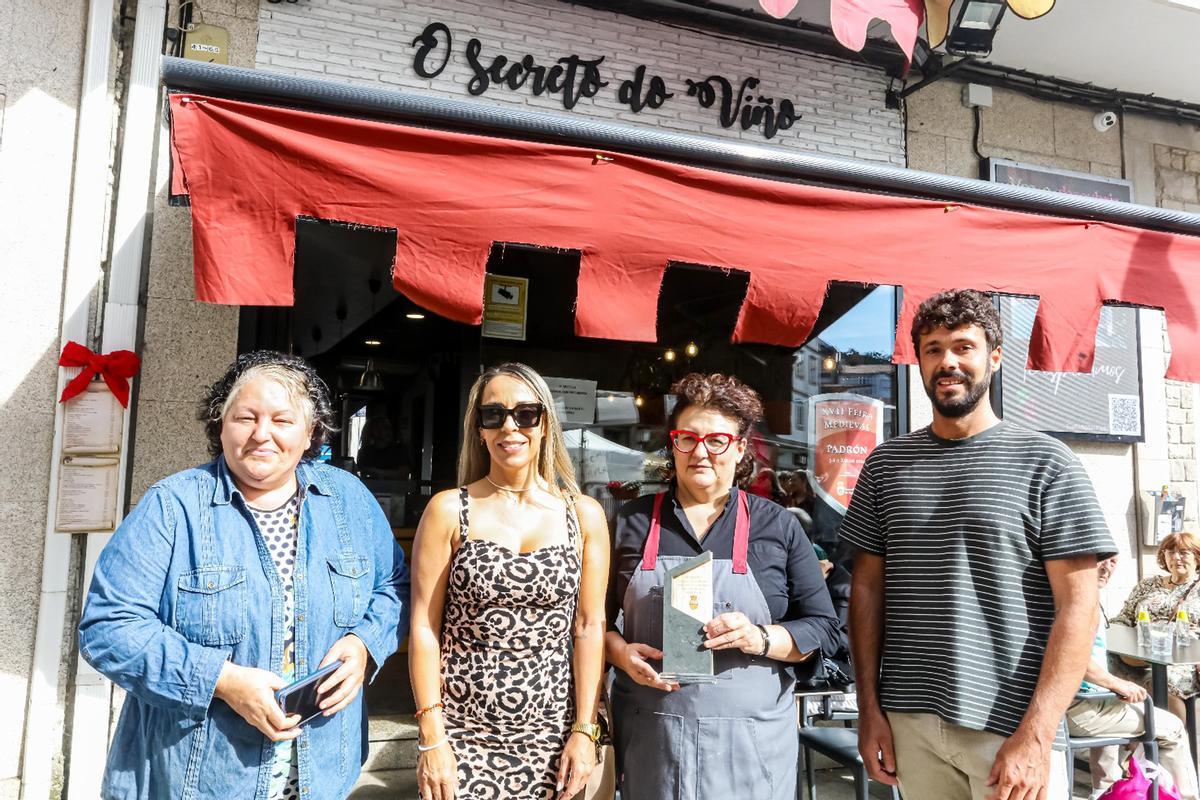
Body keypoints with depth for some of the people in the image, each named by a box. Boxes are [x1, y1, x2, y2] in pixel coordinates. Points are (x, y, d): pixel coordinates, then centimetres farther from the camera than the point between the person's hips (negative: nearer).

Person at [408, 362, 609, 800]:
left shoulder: (584, 515, 1)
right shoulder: (449, 510, -2)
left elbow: (589, 627, 1)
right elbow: (424, 627, -3)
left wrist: (585, 731, -3)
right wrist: (432, 738, -8)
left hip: (549, 736, 1)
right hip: (461, 735, -1)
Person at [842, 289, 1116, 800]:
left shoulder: (1045, 463, -4)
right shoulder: (885, 464, 5)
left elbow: (1077, 605, -8)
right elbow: (868, 588, 7)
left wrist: (1037, 734, -15)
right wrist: (870, 707, 2)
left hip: (1010, 724, -3)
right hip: (909, 720, 3)